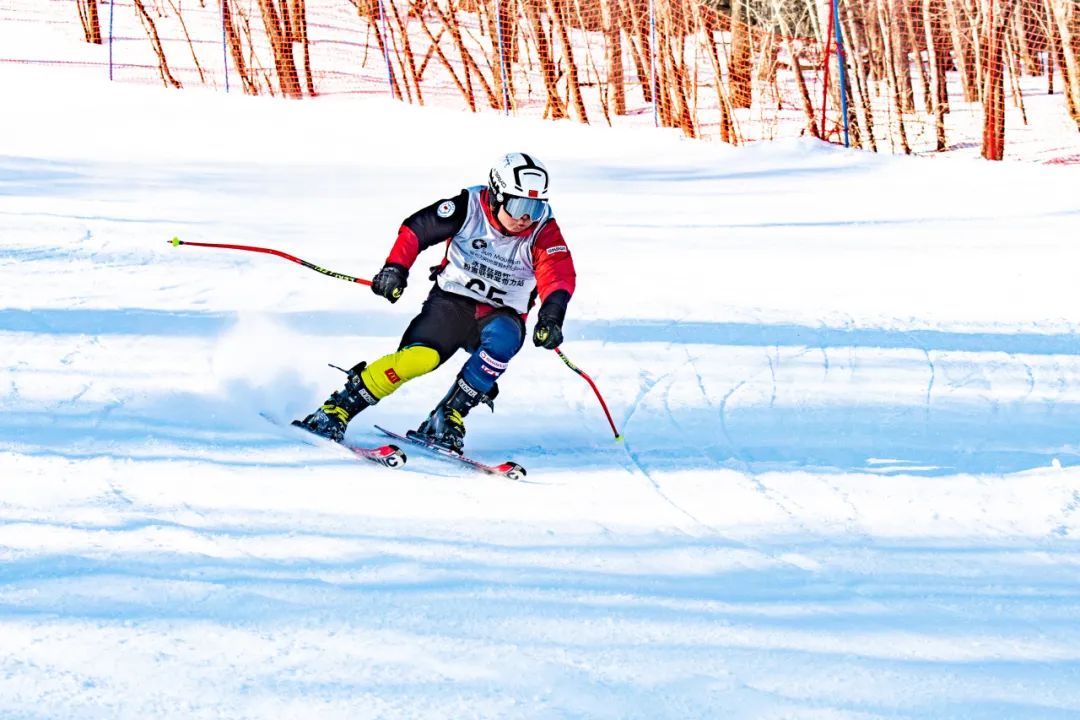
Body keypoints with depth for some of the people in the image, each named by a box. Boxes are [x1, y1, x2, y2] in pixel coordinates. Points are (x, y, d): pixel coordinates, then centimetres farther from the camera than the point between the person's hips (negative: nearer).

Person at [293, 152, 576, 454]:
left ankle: (447, 418, -22)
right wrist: (396, 267, -17)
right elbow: (416, 229, -3)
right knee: (420, 356, -27)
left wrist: (551, 316, -42)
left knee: (502, 338, -34)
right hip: (452, 301, -1)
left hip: (501, 314, 1)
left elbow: (560, 273, -24)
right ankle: (336, 409, -16)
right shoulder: (468, 208, -12)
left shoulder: (543, 231, -11)